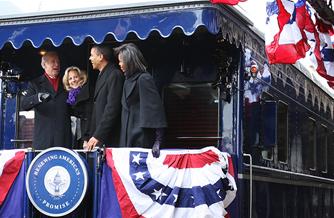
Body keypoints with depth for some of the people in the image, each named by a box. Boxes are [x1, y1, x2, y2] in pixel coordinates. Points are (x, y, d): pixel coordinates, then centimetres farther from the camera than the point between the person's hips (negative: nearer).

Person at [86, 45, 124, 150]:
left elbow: (112, 108, -18)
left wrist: (97, 136, -19)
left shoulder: (115, 75, -11)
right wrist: (92, 136, 15)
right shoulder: (101, 75, 20)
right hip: (99, 138, 9)